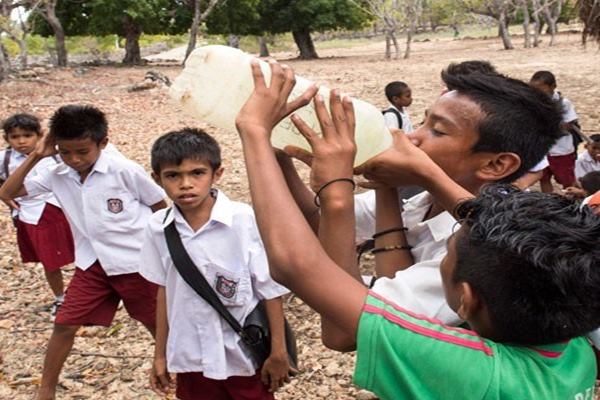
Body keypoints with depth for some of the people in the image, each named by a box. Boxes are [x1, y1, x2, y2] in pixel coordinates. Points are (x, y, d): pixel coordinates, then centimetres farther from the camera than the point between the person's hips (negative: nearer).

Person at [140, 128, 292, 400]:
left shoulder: (247, 221, -20)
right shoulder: (157, 228, -8)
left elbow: (270, 291, -12)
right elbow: (164, 290, 4)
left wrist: (278, 352, -7)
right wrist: (160, 355, 10)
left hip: (246, 355, -3)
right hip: (192, 357, 3)